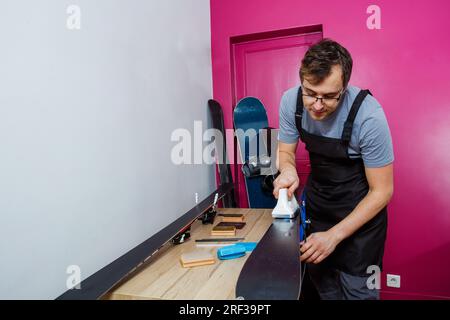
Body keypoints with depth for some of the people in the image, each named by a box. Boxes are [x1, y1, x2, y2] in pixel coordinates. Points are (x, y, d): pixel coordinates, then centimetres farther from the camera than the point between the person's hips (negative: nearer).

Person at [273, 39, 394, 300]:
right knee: (319, 275, 18)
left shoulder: (369, 116, -29)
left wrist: (334, 236, -24)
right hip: (317, 199, 4)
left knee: (357, 290, 4)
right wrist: (287, 170, -27)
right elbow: (286, 151, -3)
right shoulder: (291, 100, -18)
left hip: (361, 207, -3)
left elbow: (382, 191, -20)